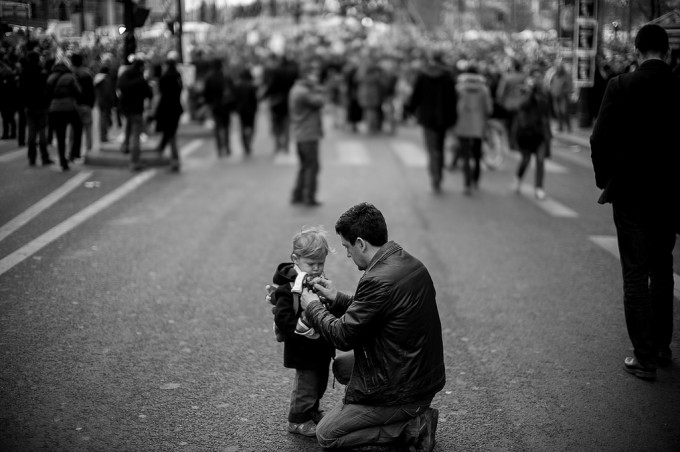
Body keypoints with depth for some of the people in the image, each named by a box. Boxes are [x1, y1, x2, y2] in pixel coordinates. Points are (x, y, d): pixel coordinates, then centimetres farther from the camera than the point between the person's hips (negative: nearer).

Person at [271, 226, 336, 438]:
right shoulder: (288, 288, -20)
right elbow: (282, 318, -25)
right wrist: (300, 326, -35)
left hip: (321, 347, 8)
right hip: (303, 348, -8)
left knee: (320, 382, 22)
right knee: (306, 384, 1)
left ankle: (312, 412, 42)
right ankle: (297, 420, 19)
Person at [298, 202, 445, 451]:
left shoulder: (378, 281, -27)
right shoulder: (412, 264, 1)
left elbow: (343, 336, -17)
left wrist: (312, 307, -2)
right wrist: (337, 299, 12)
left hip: (401, 391, -9)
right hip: (424, 377, 9)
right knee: (342, 365, 26)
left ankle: (410, 428, -3)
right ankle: (412, 415, 14)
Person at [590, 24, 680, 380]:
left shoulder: (621, 86, -12)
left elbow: (600, 139, -13)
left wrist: (604, 178, 3)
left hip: (630, 194, -3)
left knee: (635, 276, 3)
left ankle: (644, 358, 5)